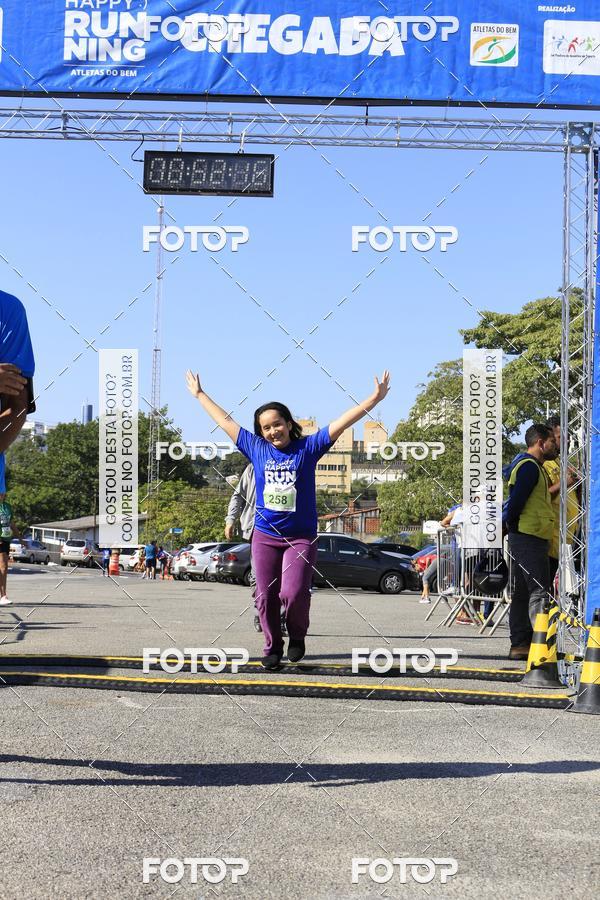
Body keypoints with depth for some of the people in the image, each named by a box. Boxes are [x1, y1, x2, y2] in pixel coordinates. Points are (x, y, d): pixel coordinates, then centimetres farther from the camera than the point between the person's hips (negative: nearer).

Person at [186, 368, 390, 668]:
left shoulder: (307, 448, -2)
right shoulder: (257, 449, 4)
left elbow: (342, 422, -7)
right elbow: (225, 421, 14)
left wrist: (374, 398, -12)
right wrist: (199, 394, 21)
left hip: (301, 538, -3)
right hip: (265, 536, 3)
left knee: (293, 593, -15)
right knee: (266, 596, 5)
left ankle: (297, 635, 13)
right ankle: (272, 648, 22)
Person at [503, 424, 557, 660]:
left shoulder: (532, 467, 21)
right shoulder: (530, 466, -12)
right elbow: (515, 502, -19)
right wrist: (512, 526, -9)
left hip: (525, 540, 10)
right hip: (530, 538, -10)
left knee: (522, 593, 9)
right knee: (540, 592, -12)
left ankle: (519, 645, 11)